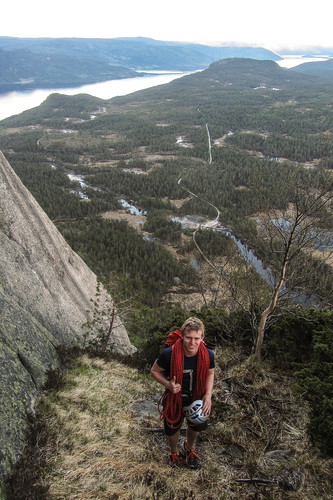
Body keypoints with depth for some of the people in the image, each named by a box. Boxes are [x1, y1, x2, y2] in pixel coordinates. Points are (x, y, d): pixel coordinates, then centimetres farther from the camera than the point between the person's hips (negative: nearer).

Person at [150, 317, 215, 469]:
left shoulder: (208, 355, -24)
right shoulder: (169, 354, -33)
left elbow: (210, 373, -3)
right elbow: (154, 371, -15)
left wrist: (208, 394, -17)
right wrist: (168, 384, -31)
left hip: (197, 398, 2)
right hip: (175, 399, -2)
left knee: (196, 426, 26)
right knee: (172, 429, 20)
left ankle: (189, 447, 62)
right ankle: (174, 451, 57)